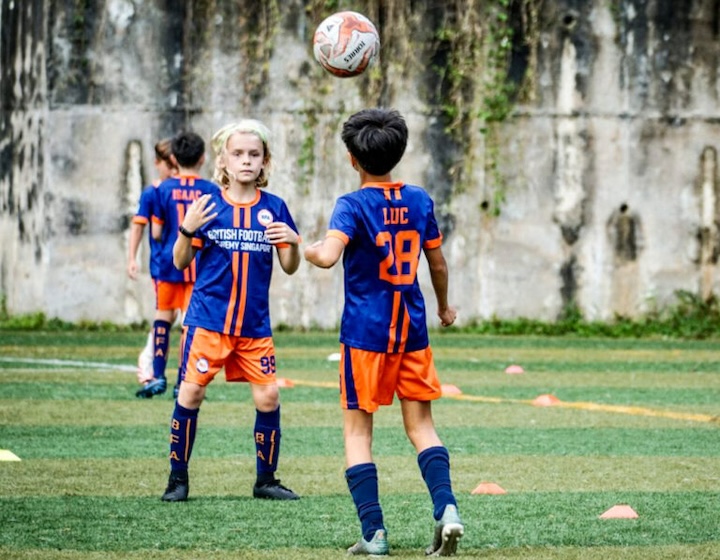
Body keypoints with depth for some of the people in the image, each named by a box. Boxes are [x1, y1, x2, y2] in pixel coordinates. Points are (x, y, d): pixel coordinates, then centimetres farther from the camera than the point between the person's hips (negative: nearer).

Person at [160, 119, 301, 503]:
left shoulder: (273, 208, 3)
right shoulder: (208, 205, -2)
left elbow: (289, 268, 7)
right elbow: (181, 262, 1)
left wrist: (293, 243, -14)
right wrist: (187, 230, -17)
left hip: (255, 323, 2)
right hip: (208, 319, -2)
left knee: (268, 397, -2)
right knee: (191, 391, -4)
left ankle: (265, 479, 13)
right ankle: (178, 476, 8)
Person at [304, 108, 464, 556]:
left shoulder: (353, 205, -10)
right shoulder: (419, 201, 4)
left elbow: (328, 256, -26)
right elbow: (438, 264, 14)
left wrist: (306, 249, -4)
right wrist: (445, 306, 31)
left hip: (365, 333, -4)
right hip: (413, 330, 4)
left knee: (358, 431, 5)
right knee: (421, 425, 9)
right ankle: (446, 508, -13)